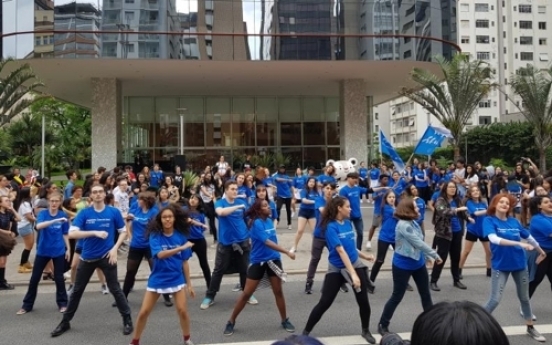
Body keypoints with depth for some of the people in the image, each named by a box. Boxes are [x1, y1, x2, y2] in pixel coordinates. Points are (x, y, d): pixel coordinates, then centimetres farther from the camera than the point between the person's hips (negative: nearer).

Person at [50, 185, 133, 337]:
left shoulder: (114, 212, -4)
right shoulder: (84, 213, -4)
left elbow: (123, 232, 4)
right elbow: (72, 233, -14)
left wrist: (115, 248, -9)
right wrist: (95, 233, -24)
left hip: (106, 256, -1)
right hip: (87, 257, 2)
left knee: (115, 289, 4)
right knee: (77, 290, 13)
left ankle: (127, 320, 17)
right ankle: (65, 322, 29)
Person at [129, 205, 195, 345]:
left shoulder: (181, 236, -4)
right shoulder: (155, 236, -10)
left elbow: (184, 262, 1)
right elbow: (160, 254, -26)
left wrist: (189, 283, 3)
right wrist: (181, 248, -36)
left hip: (176, 279, 1)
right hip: (157, 279, 0)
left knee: (182, 310, -3)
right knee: (144, 312, 5)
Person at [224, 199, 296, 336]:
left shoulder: (269, 221, 3)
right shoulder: (256, 223, -18)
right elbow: (267, 242, -26)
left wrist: (282, 253, 13)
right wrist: (287, 252, -29)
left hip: (273, 260, 5)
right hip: (258, 262, -5)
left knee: (278, 291, 8)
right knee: (246, 294, 1)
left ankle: (285, 321, 24)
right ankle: (231, 322, 15)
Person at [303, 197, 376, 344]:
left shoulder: (348, 223, 2)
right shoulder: (330, 227, -18)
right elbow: (341, 251, -25)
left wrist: (364, 255, 22)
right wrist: (353, 274, -29)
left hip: (356, 265, 5)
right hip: (337, 269, -5)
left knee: (363, 300, 6)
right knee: (324, 303, -3)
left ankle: (366, 331, 31)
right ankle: (306, 332, 14)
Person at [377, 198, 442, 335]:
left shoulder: (414, 222, 2)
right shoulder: (403, 225, -25)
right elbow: (418, 243, -23)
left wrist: (428, 257, 12)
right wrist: (435, 255, -15)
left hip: (418, 263, 8)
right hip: (403, 265, -8)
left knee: (426, 294, 16)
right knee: (397, 296, 2)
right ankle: (383, 325, 18)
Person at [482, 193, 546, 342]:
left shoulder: (514, 221, 0)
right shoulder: (489, 220, -12)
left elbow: (529, 237, 15)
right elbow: (494, 239, -29)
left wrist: (541, 251, 28)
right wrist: (519, 244, -34)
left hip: (519, 263, 4)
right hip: (500, 265, -4)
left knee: (524, 297, 19)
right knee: (495, 299, -6)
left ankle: (530, 328, 38)